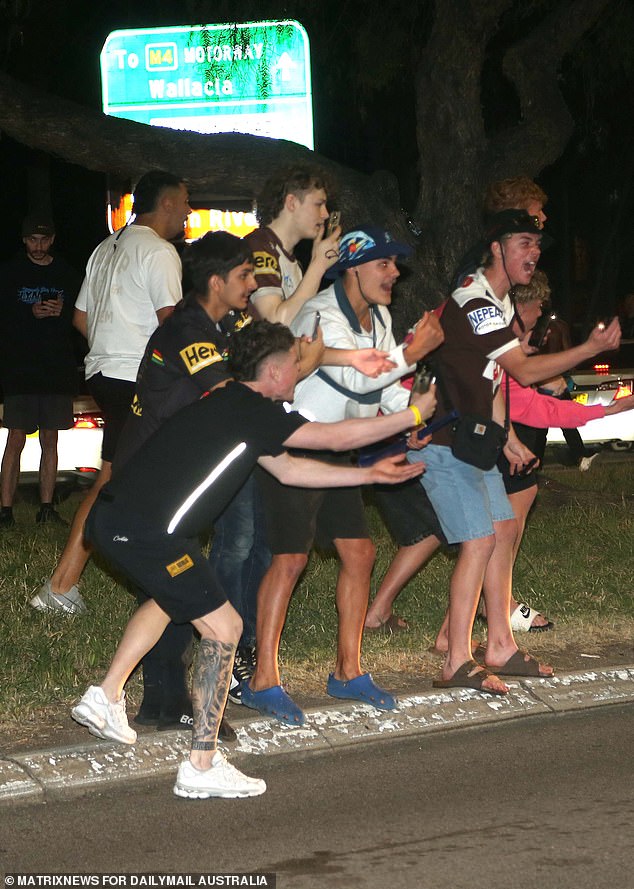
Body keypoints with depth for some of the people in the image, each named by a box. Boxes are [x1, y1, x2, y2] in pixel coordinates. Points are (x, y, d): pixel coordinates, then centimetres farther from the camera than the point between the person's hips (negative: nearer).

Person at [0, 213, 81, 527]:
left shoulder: (67, 274, 10)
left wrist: (62, 312, -11)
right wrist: (31, 313, -16)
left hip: (58, 369, 3)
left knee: (50, 441, 6)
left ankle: (46, 507, 12)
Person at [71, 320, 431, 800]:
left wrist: (369, 474, 28)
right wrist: (414, 414, 7)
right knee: (223, 626, -3)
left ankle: (105, 697, 35)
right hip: (144, 530, -10)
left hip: (114, 517, 10)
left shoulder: (232, 406, 20)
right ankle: (202, 768, -1)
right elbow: (338, 437, -4)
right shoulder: (250, 410, -8)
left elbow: (288, 469, 27)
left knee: (173, 596, 35)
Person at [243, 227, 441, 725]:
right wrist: (414, 351, -28)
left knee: (359, 554, 6)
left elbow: (387, 384, 14)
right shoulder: (323, 317, -22)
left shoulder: (378, 317, 8)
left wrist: (410, 410, -5)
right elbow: (356, 378, -34)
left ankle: (348, 672, 17)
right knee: (291, 558, -11)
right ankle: (264, 681, -4)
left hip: (335, 451, 9)